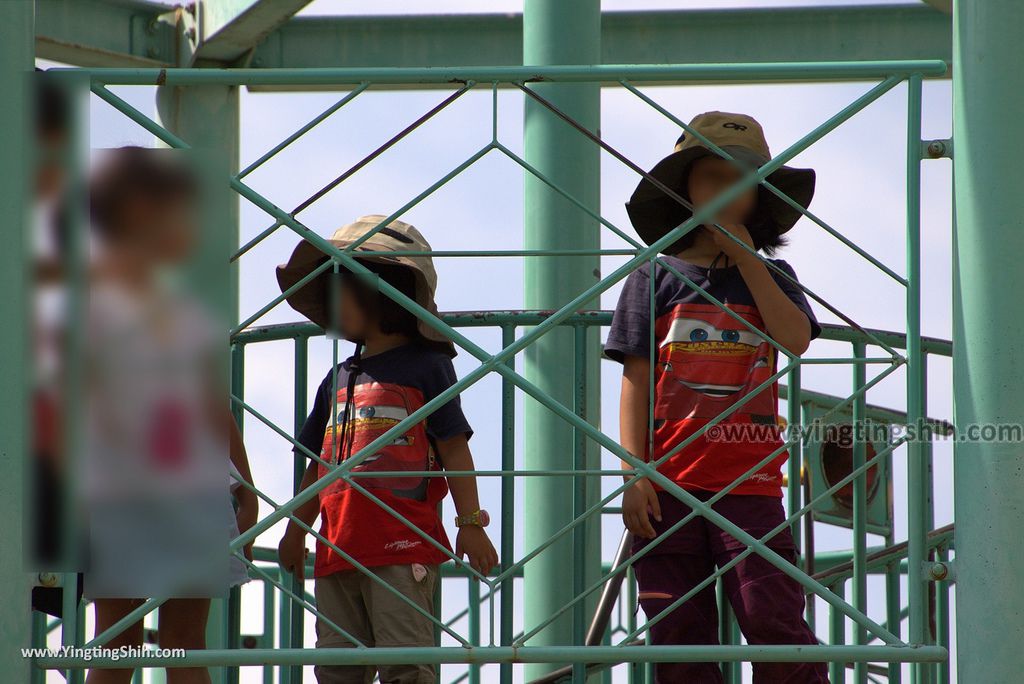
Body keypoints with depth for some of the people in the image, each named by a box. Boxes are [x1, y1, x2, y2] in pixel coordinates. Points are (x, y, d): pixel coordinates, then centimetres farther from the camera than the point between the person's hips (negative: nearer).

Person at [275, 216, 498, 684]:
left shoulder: (425, 367, 1)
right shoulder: (339, 379, 19)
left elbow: (454, 449, -3)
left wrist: (471, 522, -10)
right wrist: (295, 533, 26)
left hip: (403, 542, -7)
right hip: (338, 548, 7)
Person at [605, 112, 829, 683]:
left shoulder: (772, 277, 15)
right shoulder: (656, 277, 11)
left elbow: (795, 337, -7)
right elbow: (636, 380, 6)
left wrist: (745, 257, -3)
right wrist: (634, 474, -4)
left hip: (750, 484, 0)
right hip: (670, 481, 0)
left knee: (773, 619, -13)